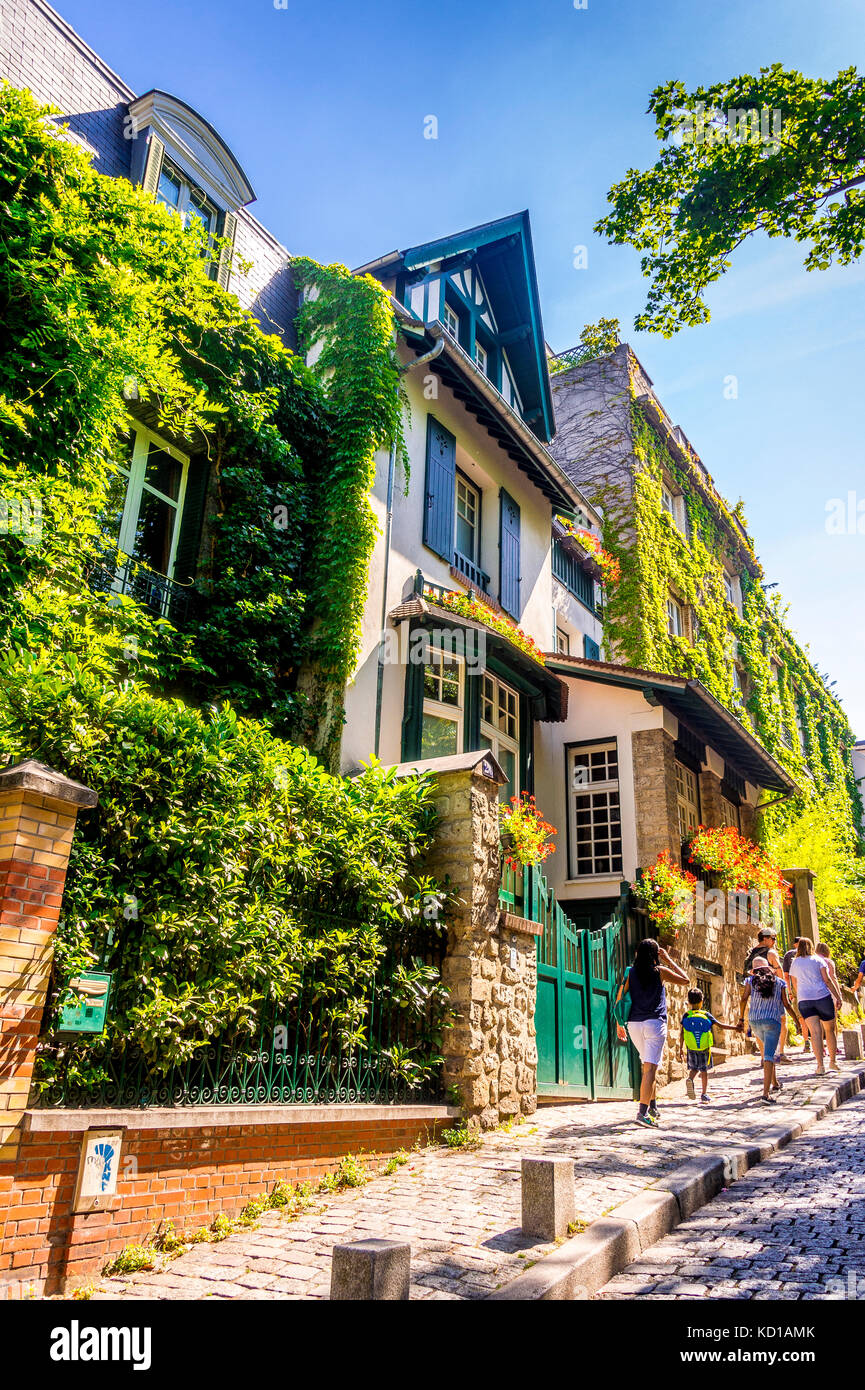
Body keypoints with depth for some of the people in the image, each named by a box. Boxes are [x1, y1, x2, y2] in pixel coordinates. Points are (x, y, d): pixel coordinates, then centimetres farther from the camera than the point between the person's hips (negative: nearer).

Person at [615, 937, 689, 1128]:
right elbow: (685, 980, 11)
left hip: (634, 1024, 4)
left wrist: (619, 1025, 13)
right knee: (650, 1068, -8)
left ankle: (652, 1107, 29)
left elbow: (619, 1000, 4)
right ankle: (643, 1112, -18)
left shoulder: (630, 972, 5)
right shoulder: (660, 971, -3)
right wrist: (668, 960, 13)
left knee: (649, 1066, 22)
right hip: (654, 1023, -4)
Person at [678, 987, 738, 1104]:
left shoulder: (686, 1015, -2)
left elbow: (682, 1032, -5)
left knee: (693, 1068, 15)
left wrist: (681, 1048, 1)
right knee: (704, 1070, 11)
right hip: (705, 1047, 0)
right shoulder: (706, 1014, -3)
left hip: (691, 1048, 0)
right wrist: (734, 1027, 10)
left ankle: (689, 1079, -16)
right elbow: (720, 1025, -2)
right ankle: (704, 1095, 10)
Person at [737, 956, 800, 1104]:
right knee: (769, 1055, -8)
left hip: (755, 1021, 3)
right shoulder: (779, 982, 6)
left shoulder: (751, 980, 6)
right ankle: (766, 1093, -19)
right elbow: (787, 1005, 5)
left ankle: (775, 1083, 36)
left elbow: (744, 999, -4)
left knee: (768, 1050, 27)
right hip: (772, 1021, -3)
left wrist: (741, 1019, 1)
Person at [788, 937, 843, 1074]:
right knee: (830, 1029, 15)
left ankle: (820, 1065, -17)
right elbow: (827, 980, -3)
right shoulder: (818, 960, 5)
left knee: (815, 1032, -6)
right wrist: (838, 997, 0)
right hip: (822, 996, -1)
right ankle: (832, 1061, 22)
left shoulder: (794, 963, 13)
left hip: (804, 1000, 1)